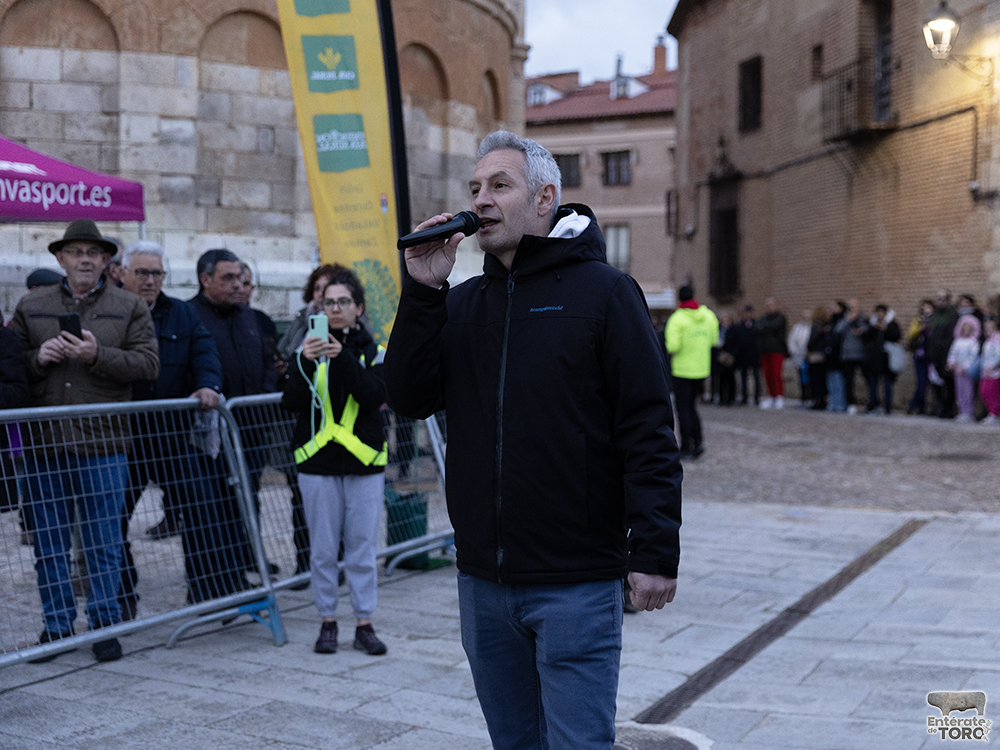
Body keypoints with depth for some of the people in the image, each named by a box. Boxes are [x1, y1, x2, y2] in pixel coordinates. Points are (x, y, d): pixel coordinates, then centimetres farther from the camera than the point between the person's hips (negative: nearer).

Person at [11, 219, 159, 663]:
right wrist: (37, 358, -9)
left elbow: (148, 365, -4)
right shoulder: (31, 307, 12)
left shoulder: (130, 309, 6)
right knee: (49, 542, 8)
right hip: (43, 443, 2)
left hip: (102, 445, -2)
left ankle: (104, 624, 14)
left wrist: (98, 355, -16)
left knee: (104, 543, 4)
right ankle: (56, 625, 20)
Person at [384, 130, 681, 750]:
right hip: (483, 582, 6)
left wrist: (654, 552, -15)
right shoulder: (464, 303, 12)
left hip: (576, 585, -6)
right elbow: (410, 398, 1)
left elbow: (649, 430, -10)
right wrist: (423, 291, -6)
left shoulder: (600, 290, -5)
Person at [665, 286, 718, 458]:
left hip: (681, 370, -5)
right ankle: (697, 442, 6)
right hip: (702, 369, 5)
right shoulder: (709, 315, 1)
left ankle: (686, 447, 3)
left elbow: (672, 346, -21)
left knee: (683, 408, 3)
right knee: (691, 407, 17)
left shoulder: (677, 319, -16)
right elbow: (714, 340, 8)